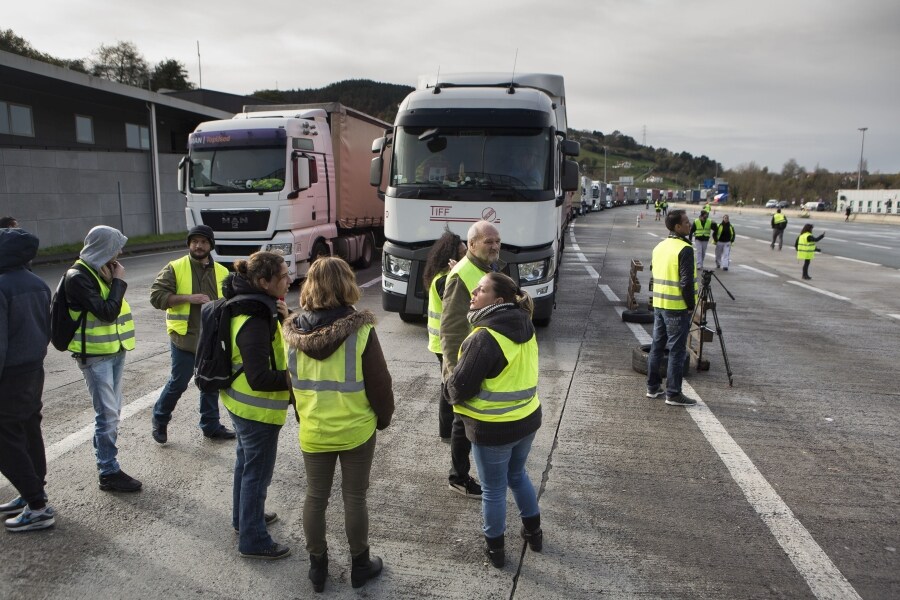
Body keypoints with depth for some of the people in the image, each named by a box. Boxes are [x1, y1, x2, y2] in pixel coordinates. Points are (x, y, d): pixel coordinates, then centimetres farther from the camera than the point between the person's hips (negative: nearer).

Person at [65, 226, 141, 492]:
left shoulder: (100, 271, 10)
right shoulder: (78, 277, -16)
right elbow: (107, 311, -23)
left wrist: (113, 282, -4)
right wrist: (118, 281, -15)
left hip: (114, 349, 9)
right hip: (94, 355, -9)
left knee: (112, 409, 14)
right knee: (107, 413, -6)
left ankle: (105, 458, 27)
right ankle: (109, 473, 4)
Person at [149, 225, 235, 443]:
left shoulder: (221, 272, 6)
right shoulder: (174, 268, -5)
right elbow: (156, 296, -12)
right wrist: (188, 298, -20)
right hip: (184, 337, -4)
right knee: (178, 383, 5)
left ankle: (211, 425, 28)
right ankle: (160, 419, 30)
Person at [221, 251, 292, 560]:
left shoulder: (249, 306, -1)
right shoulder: (255, 323, -30)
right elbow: (260, 379, -32)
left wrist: (284, 316, -13)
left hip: (240, 403, 10)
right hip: (257, 409, -10)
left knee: (246, 462, 26)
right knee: (258, 472, 6)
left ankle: (243, 517, 47)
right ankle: (253, 541, 22)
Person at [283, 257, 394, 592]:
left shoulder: (294, 331, -7)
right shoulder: (360, 331, -18)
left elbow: (290, 382, 5)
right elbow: (379, 383, -12)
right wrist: (384, 418, 5)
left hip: (312, 433, 3)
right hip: (356, 431, -3)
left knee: (315, 498, 17)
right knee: (354, 498, 13)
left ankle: (317, 566, 32)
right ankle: (360, 565, 29)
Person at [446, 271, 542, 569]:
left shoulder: (485, 337, -25)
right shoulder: (525, 327, -2)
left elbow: (460, 385, -22)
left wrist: (452, 393, 2)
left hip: (493, 429, -7)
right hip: (527, 418, 7)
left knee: (493, 489, 12)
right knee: (517, 474, 28)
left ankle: (494, 548, 29)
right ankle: (533, 531, 43)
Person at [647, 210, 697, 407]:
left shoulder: (659, 246, 9)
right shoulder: (684, 249, -17)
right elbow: (686, 282, -20)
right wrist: (691, 305, -9)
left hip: (659, 304, 8)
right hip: (677, 307, -8)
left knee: (657, 346, 14)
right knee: (676, 350, -1)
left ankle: (653, 387, 23)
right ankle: (673, 394, 4)